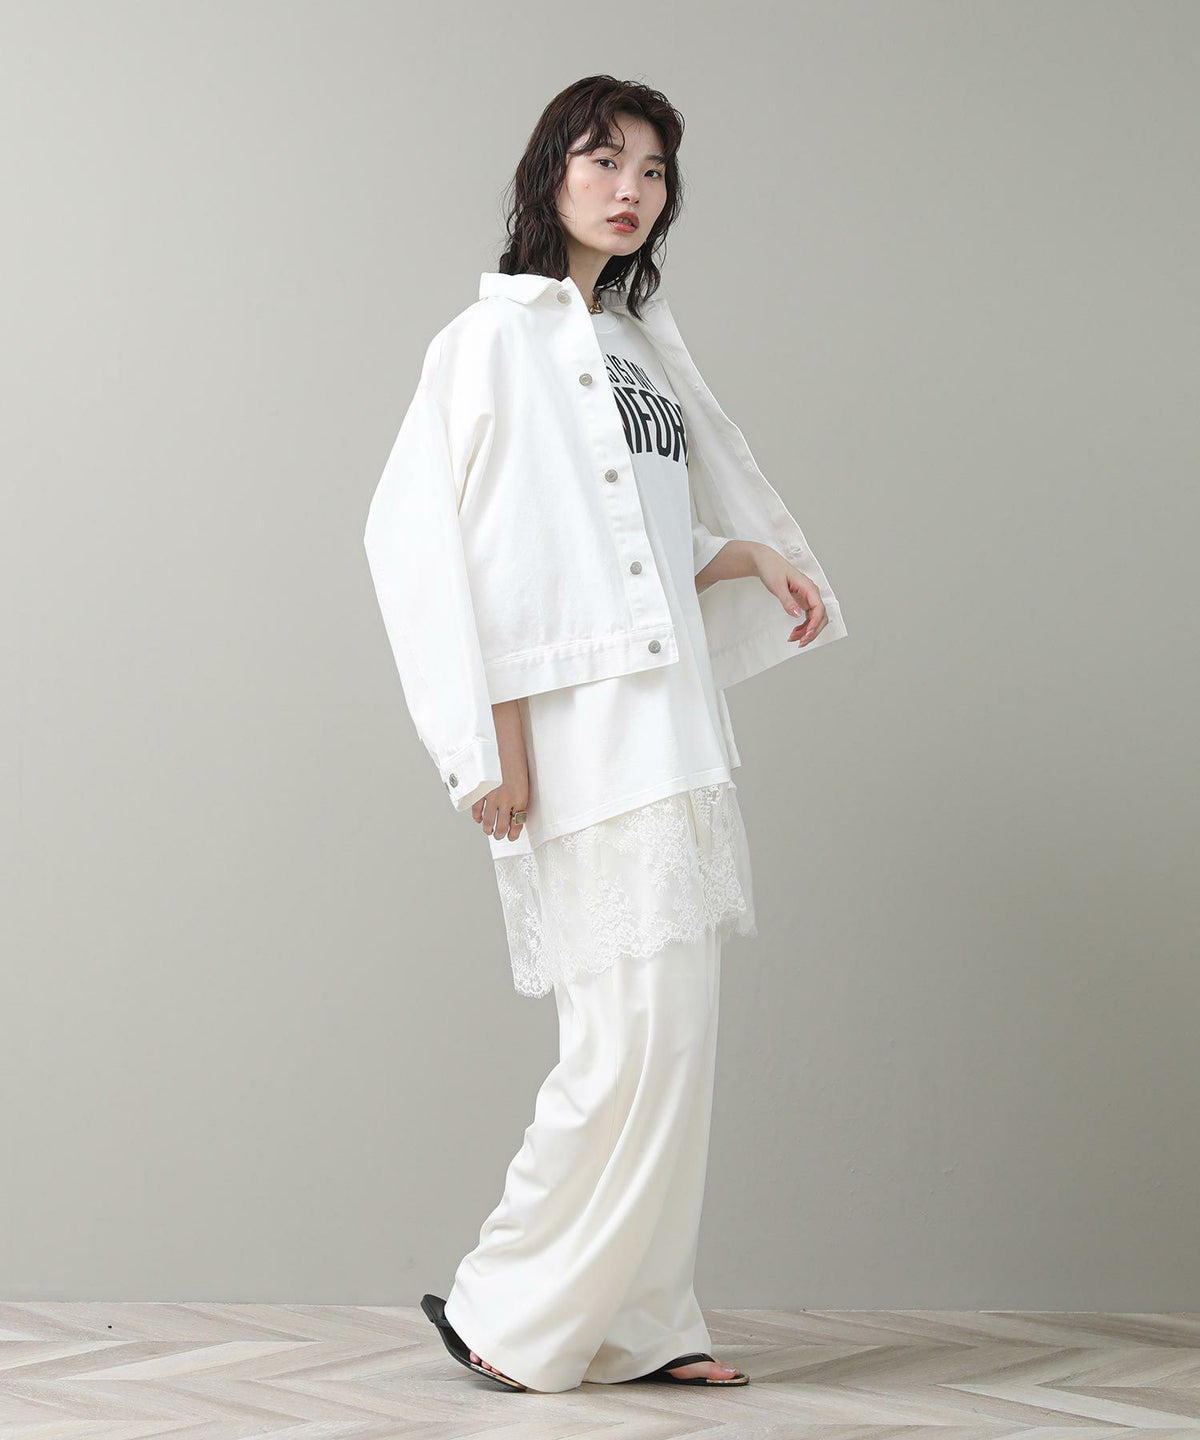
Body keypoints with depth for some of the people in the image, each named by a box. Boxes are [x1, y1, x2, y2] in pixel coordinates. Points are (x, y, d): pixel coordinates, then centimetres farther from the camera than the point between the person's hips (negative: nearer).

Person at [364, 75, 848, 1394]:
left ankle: (636, 1322, 16)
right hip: (581, 732, -8)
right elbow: (419, 532, -9)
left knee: (669, 1034, 7)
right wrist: (494, 736, -15)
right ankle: (510, 1308, 4)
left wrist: (755, 555, 5)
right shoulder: (497, 335, -2)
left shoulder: (645, 343, 19)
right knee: (637, 1030, -10)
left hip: (673, 730, 8)